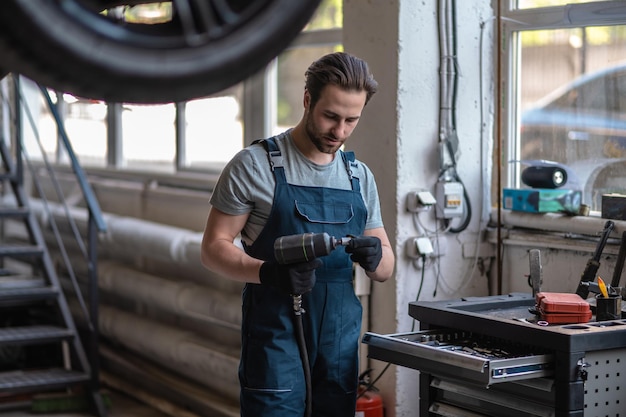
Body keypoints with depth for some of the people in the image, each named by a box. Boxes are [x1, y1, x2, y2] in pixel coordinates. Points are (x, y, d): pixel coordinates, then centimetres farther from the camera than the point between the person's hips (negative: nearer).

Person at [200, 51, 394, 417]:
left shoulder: (361, 177, 12)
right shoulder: (254, 165, -4)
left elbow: (386, 269, 15)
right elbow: (214, 248, -5)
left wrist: (375, 258, -10)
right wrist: (269, 273, -24)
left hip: (341, 341, 5)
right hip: (275, 338, -5)